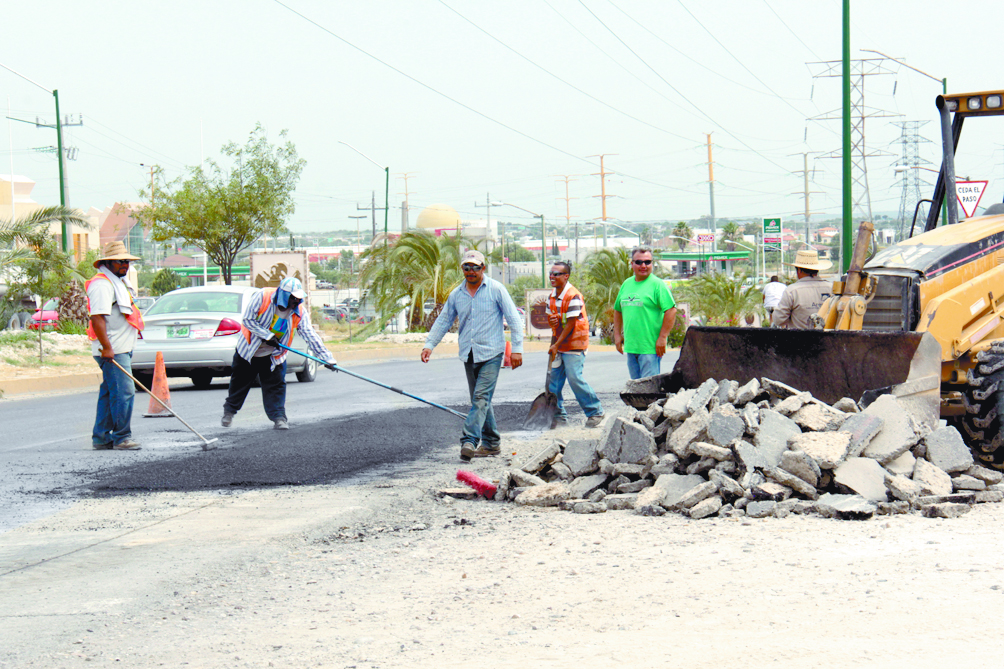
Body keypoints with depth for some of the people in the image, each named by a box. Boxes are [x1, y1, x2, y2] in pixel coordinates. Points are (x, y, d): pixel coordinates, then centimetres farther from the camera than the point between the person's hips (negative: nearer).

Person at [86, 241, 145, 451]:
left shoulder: (118, 282, 20)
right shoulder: (101, 284, -14)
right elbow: (97, 317, -23)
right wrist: (107, 347, -27)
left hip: (122, 348, 10)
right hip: (112, 351, -10)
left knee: (109, 393, 12)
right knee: (123, 392, -11)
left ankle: (101, 438, 15)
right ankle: (121, 438, -7)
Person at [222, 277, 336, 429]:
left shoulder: (299, 313, -14)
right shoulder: (262, 297, -22)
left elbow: (310, 335, -16)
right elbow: (248, 320, -21)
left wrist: (327, 358, -23)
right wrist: (268, 336, -27)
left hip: (273, 356, 2)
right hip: (248, 350, -2)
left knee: (276, 385, -8)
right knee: (240, 382, 11)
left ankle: (278, 417, 0)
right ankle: (229, 411, 30)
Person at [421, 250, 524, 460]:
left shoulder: (496, 290, -2)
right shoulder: (456, 295, 11)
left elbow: (514, 319, -2)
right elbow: (443, 321, 17)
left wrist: (517, 348, -8)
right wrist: (429, 344, 5)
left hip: (491, 354, -5)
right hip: (469, 355, 5)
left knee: (481, 397, -15)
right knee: (479, 400, 9)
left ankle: (469, 440, -23)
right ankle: (491, 443, 18)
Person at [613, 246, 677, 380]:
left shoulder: (657, 284, -7)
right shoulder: (626, 285, 14)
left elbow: (671, 310, -14)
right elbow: (618, 310, 24)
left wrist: (662, 338, -17)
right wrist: (617, 335, 16)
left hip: (650, 347, -7)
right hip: (631, 346, 7)